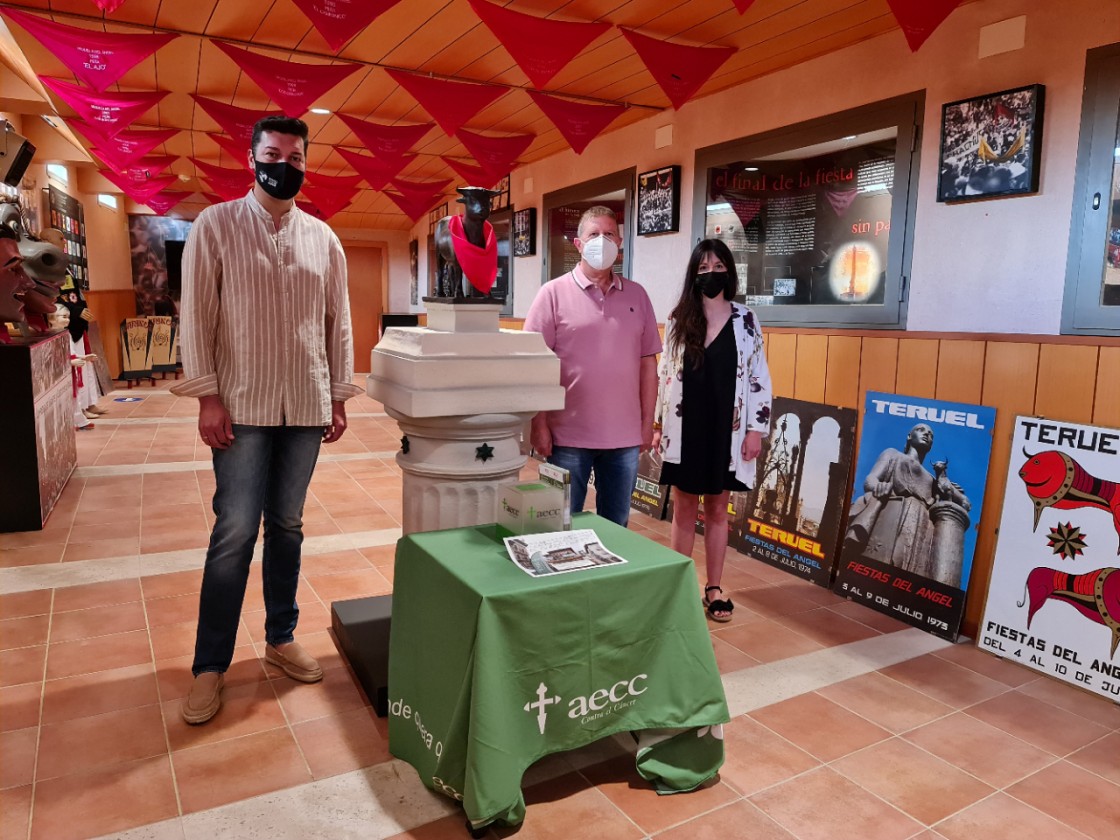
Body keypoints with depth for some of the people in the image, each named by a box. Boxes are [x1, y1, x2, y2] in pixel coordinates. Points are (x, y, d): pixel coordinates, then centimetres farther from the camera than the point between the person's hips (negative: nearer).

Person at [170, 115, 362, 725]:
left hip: (306, 407, 3)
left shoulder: (323, 238, 9)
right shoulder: (216, 226, 1)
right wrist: (207, 396, -10)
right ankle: (209, 666, 12)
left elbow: (338, 321, 11)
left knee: (287, 526, 12)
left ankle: (281, 639, 26)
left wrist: (338, 396, 8)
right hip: (243, 406, -3)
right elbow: (197, 314, -3)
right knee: (234, 533, -2)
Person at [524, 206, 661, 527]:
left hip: (625, 437, 3)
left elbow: (647, 362, 9)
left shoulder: (637, 295, 8)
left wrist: (648, 422, 6)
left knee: (615, 526, 15)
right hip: (568, 436, -3)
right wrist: (539, 424, -9)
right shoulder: (554, 293, -3)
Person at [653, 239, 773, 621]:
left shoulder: (746, 321, 0)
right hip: (684, 429, 1)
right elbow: (663, 375, 6)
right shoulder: (678, 320, 3)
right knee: (683, 509, 8)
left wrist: (756, 429, -5)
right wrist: (658, 425, 3)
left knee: (717, 510, 10)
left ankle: (713, 588, 22)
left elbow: (759, 378, 0)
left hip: (726, 430, 0)